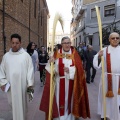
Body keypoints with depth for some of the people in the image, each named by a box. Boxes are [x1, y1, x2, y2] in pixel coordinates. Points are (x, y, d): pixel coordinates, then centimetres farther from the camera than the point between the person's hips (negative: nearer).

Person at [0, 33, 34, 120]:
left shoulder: (26, 55, -6)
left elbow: (30, 69, -6)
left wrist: (30, 83, -8)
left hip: (21, 84, -3)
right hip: (10, 85, 3)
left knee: (20, 104, 5)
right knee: (13, 103, 16)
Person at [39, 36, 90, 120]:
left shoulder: (74, 53, 2)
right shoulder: (57, 53, 1)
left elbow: (79, 67, -7)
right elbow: (54, 69, -4)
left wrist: (70, 70, -23)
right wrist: (50, 63, -24)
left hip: (70, 82, 1)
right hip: (59, 82, -1)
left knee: (69, 100, 11)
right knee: (60, 100, 4)